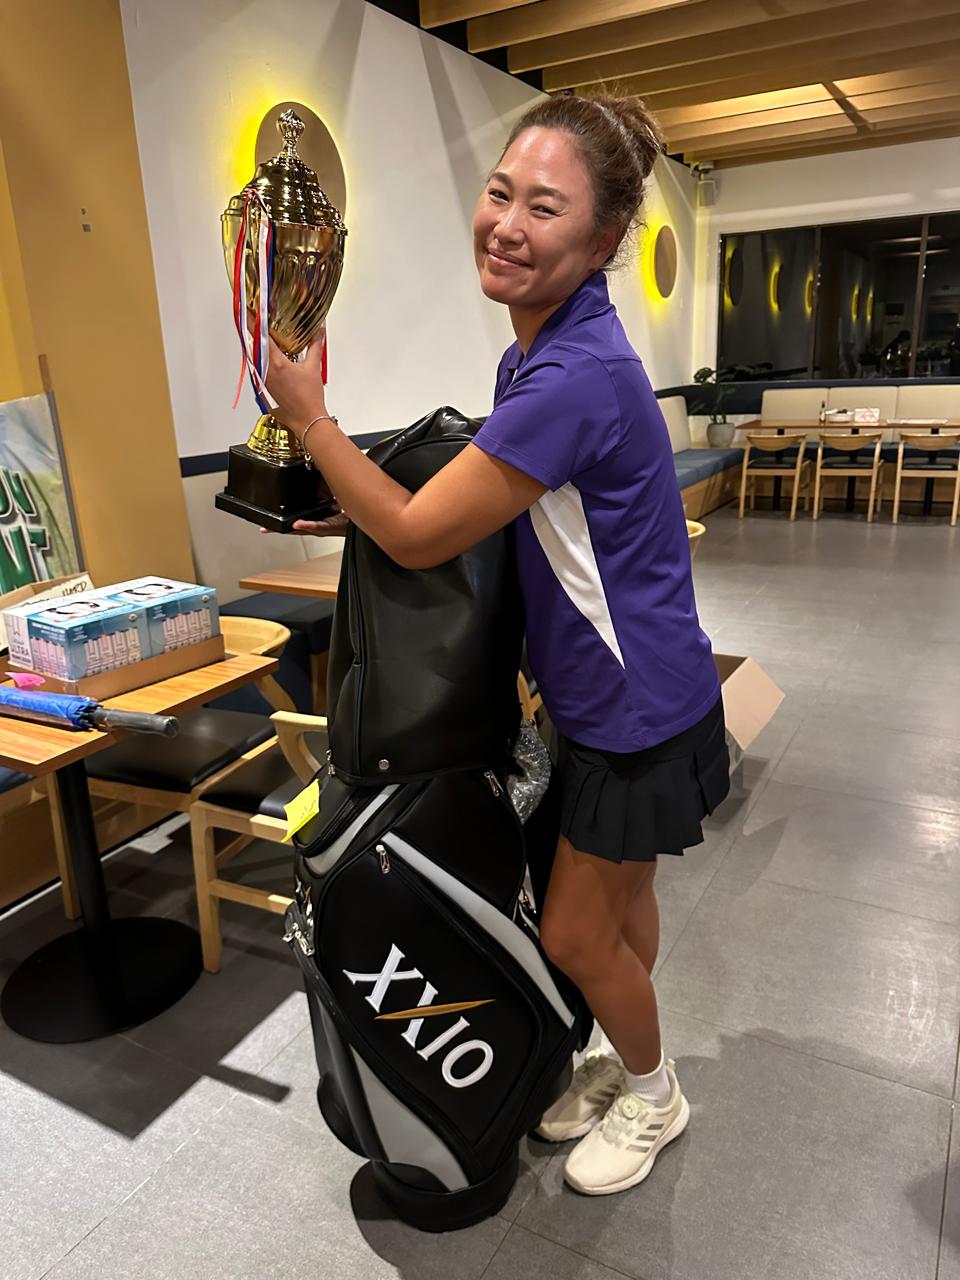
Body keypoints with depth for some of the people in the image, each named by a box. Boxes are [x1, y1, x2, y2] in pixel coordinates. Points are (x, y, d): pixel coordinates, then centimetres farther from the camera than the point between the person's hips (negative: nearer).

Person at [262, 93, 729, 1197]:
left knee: (575, 935, 10)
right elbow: (479, 501, 15)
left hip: (639, 711, -9)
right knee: (620, 898, 26)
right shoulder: (538, 352, 3)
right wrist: (355, 511, 5)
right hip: (608, 694, 9)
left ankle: (652, 1094, 40)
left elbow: (417, 536, -24)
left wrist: (309, 418, -12)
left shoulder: (577, 376, -30)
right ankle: (625, 1053, 51)